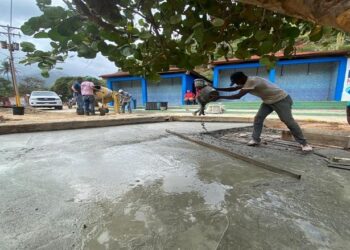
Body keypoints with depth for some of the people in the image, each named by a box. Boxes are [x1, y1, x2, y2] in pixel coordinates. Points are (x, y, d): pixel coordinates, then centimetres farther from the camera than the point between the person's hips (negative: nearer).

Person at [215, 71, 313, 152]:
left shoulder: (251, 81, -32)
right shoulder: (247, 82, -1)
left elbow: (238, 96, -36)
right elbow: (233, 89, 6)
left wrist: (220, 97, -29)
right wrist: (216, 89, 1)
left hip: (282, 99, -9)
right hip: (268, 101, 9)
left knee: (288, 121, -7)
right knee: (258, 118, -1)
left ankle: (304, 143, 6)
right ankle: (255, 139, 3)